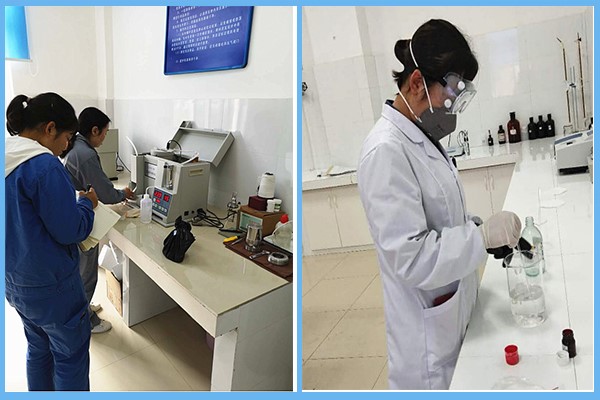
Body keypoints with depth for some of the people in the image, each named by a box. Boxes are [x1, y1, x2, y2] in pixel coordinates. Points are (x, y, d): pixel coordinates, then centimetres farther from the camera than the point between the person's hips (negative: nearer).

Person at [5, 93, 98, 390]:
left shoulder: (9, 158, 4)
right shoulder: (44, 165, -24)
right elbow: (70, 231, -22)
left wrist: (72, 201, 9)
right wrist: (87, 202, -5)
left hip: (13, 280, 9)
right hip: (49, 285, -9)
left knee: (38, 348, 24)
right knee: (71, 355, 9)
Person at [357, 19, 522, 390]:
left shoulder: (423, 136, 4)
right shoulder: (386, 151, -25)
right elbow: (410, 257, -27)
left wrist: (486, 231, 0)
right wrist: (483, 236, -23)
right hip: (427, 328, -8)